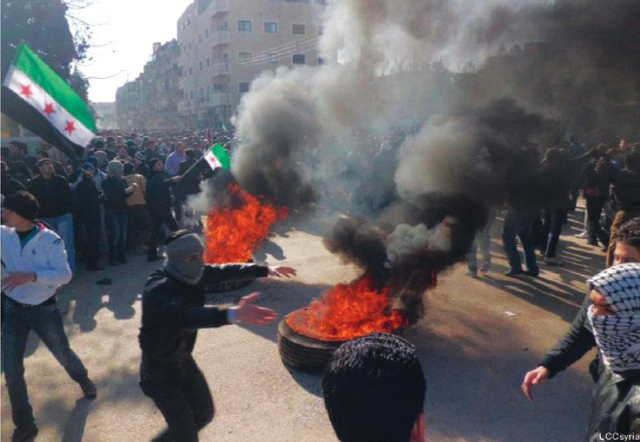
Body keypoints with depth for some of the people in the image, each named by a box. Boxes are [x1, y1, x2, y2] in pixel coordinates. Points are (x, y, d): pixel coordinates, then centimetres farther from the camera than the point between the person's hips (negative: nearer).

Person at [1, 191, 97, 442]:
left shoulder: (50, 240, -16)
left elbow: (65, 275, -20)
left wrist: (30, 275, -31)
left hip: (44, 309, -3)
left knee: (63, 355, 16)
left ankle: (84, 380, 50)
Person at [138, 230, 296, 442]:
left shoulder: (192, 274, -11)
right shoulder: (158, 290, -33)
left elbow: (225, 271, 3)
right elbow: (185, 315, -51)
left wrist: (266, 270, 2)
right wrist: (234, 314, -66)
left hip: (184, 361, 8)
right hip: (160, 370, -8)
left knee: (204, 413, 22)